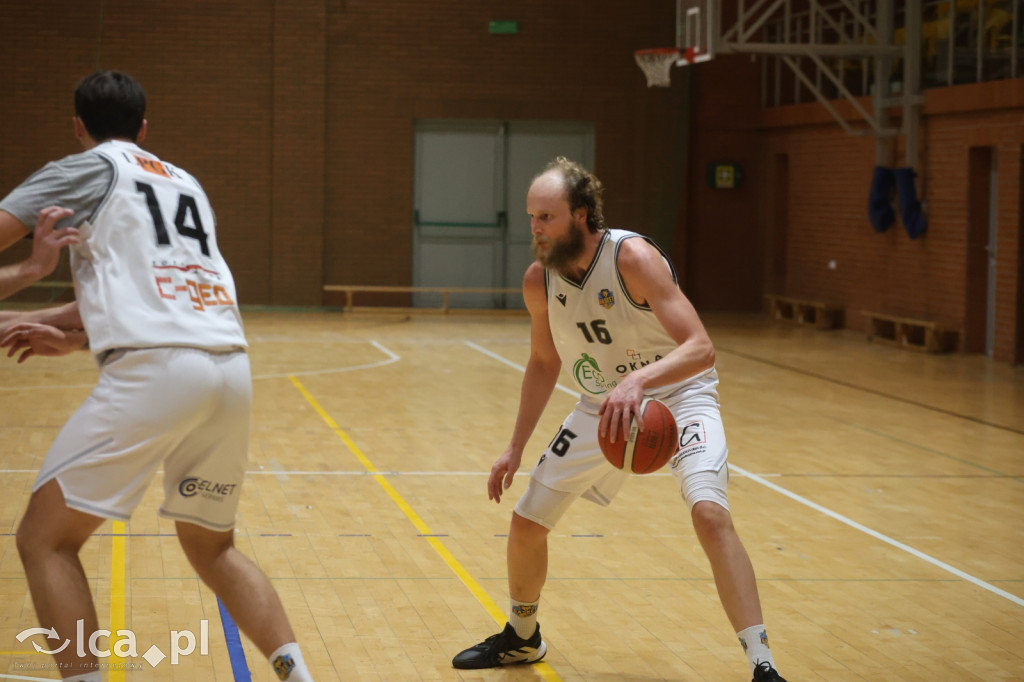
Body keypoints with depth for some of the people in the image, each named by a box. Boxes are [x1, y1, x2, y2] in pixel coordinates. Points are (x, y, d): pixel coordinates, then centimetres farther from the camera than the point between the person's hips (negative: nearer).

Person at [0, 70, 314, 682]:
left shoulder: (91, 169, 10)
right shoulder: (185, 183, 28)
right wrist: (65, 333, 42)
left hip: (155, 370, -6)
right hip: (232, 368, 7)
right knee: (212, 545, 23)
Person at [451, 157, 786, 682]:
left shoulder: (632, 256, -29)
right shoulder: (539, 280, -10)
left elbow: (700, 348, -35)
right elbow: (543, 363, 8)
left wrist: (637, 380, -52)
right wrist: (516, 448, 5)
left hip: (676, 394, -6)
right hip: (602, 405, 6)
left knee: (709, 513, -30)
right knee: (526, 523, 7)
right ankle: (522, 638, 36)